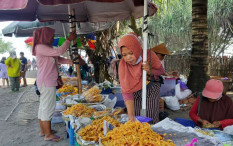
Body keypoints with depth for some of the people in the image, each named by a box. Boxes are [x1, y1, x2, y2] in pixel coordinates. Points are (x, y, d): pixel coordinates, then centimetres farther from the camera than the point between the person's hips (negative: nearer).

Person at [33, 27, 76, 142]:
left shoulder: (46, 48, 17)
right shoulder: (40, 47, -14)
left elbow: (58, 59, 16)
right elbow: (59, 52, -22)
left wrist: (70, 61, 3)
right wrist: (69, 40, -14)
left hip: (49, 82, 10)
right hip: (46, 82, -10)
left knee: (43, 106, 16)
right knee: (48, 107, -5)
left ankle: (43, 130, 28)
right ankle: (48, 135, 4)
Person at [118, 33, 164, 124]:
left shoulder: (149, 56, -22)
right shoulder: (123, 65, -21)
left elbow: (161, 72, -4)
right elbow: (126, 91, -25)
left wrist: (150, 71, -28)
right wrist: (131, 114, -35)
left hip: (151, 90, 0)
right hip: (135, 93, 1)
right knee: (134, 120, 1)